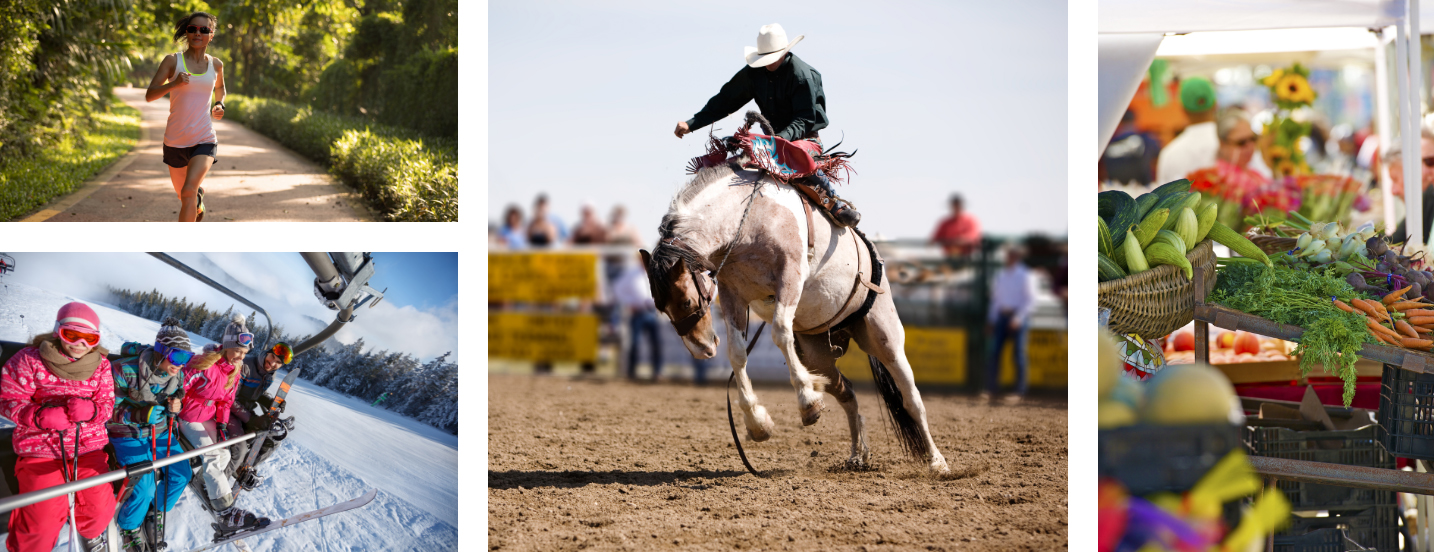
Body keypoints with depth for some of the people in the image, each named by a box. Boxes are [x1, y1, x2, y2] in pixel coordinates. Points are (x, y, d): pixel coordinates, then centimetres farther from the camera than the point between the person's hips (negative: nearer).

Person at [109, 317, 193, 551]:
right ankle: (128, 526, 12)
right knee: (144, 486, -18)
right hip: (128, 434, -6)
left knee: (182, 474, -4)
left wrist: (173, 408, -15)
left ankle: (155, 513, 25)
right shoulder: (126, 371, -24)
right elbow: (109, 408, -19)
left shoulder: (177, 375, -5)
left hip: (160, 431, 6)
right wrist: (139, 414, -35)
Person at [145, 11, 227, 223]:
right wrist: (174, 84, -26)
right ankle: (199, 197, 57)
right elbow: (149, 95, -9)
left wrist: (219, 105, 6)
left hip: (204, 141, -1)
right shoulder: (172, 61, -4)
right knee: (184, 195, 19)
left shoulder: (216, 65, 4)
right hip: (175, 142, 1)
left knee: (189, 191, -25)